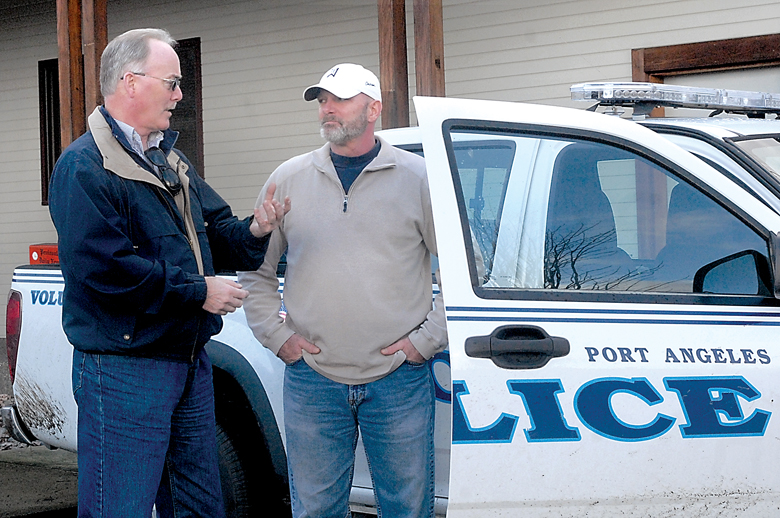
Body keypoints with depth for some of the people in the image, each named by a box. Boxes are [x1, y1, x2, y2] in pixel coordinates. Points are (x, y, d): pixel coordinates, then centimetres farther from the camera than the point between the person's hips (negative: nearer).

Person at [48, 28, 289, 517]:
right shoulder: (86, 166, -13)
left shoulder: (170, 160, 18)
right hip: (124, 370, -9)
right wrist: (198, 292, -20)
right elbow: (102, 267, -24)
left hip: (190, 363, 9)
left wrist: (253, 230, -5)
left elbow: (214, 232, 19)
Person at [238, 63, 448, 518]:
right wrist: (277, 335, 4)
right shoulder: (289, 179, 8)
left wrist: (427, 339, -4)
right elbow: (255, 270, 16)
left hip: (399, 380, -2)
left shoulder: (418, 177, 1)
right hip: (312, 381, 2)